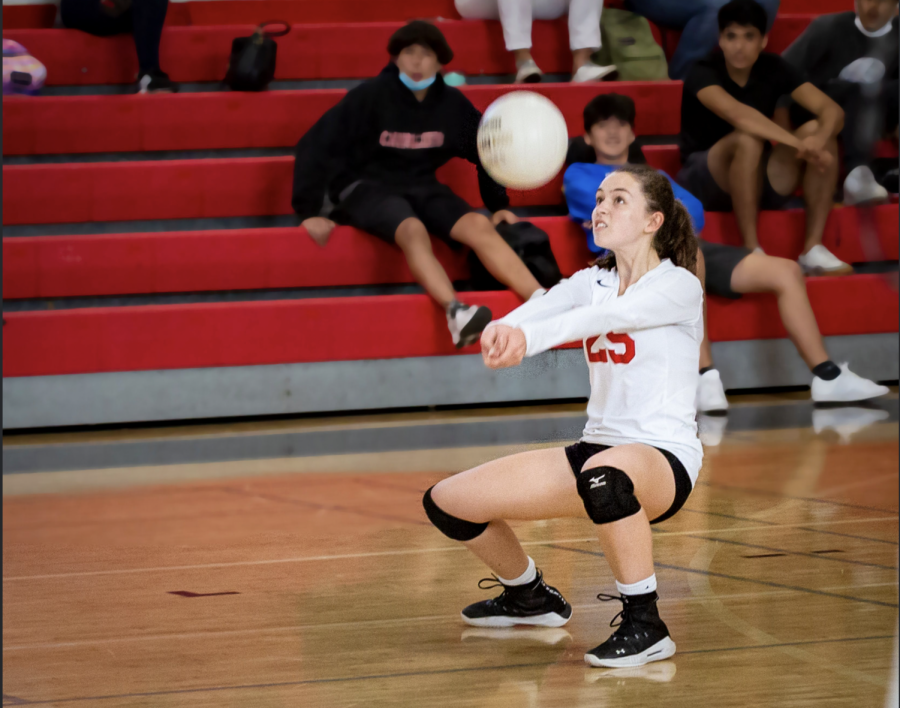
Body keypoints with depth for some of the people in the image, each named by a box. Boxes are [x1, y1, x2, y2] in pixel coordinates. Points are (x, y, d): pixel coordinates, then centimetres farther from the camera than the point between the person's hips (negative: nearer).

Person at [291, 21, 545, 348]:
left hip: (421, 187, 4)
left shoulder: (453, 103, -2)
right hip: (366, 186, -4)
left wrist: (498, 204, 11)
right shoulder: (371, 96, -14)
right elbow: (315, 146, -14)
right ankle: (456, 312, -58)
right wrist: (309, 211, -17)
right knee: (413, 229, -36)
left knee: (479, 226, -23)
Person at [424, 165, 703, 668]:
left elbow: (609, 315, -28)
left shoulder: (678, 285, -8)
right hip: (598, 450, 7)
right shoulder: (592, 282, 10)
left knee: (605, 475, -44)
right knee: (449, 502, 1)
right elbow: (547, 305, -13)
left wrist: (528, 337, -46)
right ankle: (529, 596, 29)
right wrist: (503, 328, -38)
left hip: (665, 458, -7)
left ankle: (645, 625, -27)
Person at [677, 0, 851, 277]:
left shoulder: (773, 68, -2)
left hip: (758, 183, 5)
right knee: (747, 139, -35)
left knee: (817, 130, -18)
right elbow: (738, 114, -37)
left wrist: (818, 140, -35)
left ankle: (813, 248, -20)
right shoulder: (702, 74, -17)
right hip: (704, 186, -5)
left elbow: (832, 110, -12)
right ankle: (751, 251, -30)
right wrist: (800, 144, -41)